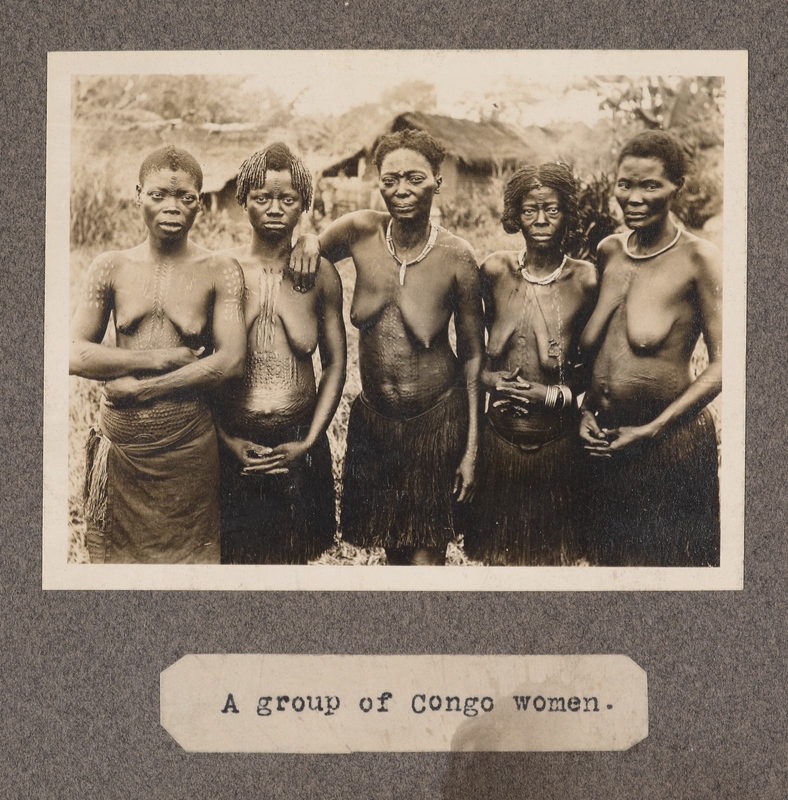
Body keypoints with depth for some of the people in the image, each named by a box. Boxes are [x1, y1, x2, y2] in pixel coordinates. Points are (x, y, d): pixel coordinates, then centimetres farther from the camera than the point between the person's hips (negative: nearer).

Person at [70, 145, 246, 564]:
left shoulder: (220, 272, -3)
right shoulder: (110, 268, 2)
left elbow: (231, 360, -13)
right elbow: (74, 355, -3)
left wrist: (141, 387, -14)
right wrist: (159, 359, -13)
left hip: (188, 447, -2)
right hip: (121, 445, 2)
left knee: (187, 555, 12)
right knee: (118, 557, 15)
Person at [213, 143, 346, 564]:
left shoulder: (320, 275, -1)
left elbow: (335, 364, 5)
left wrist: (308, 442, -2)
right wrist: (228, 440, -7)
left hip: (298, 446, 1)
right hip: (231, 444, -1)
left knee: (293, 557, 14)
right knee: (234, 555, 9)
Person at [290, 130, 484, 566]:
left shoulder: (455, 255, -14)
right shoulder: (360, 231, -9)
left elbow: (472, 353, -7)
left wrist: (472, 448, -7)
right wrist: (307, 243, -17)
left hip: (438, 420, -3)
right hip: (372, 417, 3)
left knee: (425, 554, 6)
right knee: (391, 545, 18)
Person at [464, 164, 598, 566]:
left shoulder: (585, 280, -9)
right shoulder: (495, 270, -4)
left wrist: (555, 394, -15)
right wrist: (486, 377, -10)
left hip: (558, 442, -1)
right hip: (500, 438, 2)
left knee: (554, 554, 14)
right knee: (498, 554, 16)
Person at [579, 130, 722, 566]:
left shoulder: (698, 258, -12)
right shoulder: (608, 251, 4)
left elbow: (722, 364, -13)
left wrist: (651, 431, -14)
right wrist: (585, 412, 0)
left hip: (672, 443, -5)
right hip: (603, 440, 5)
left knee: (670, 556, 11)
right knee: (613, 556, 19)